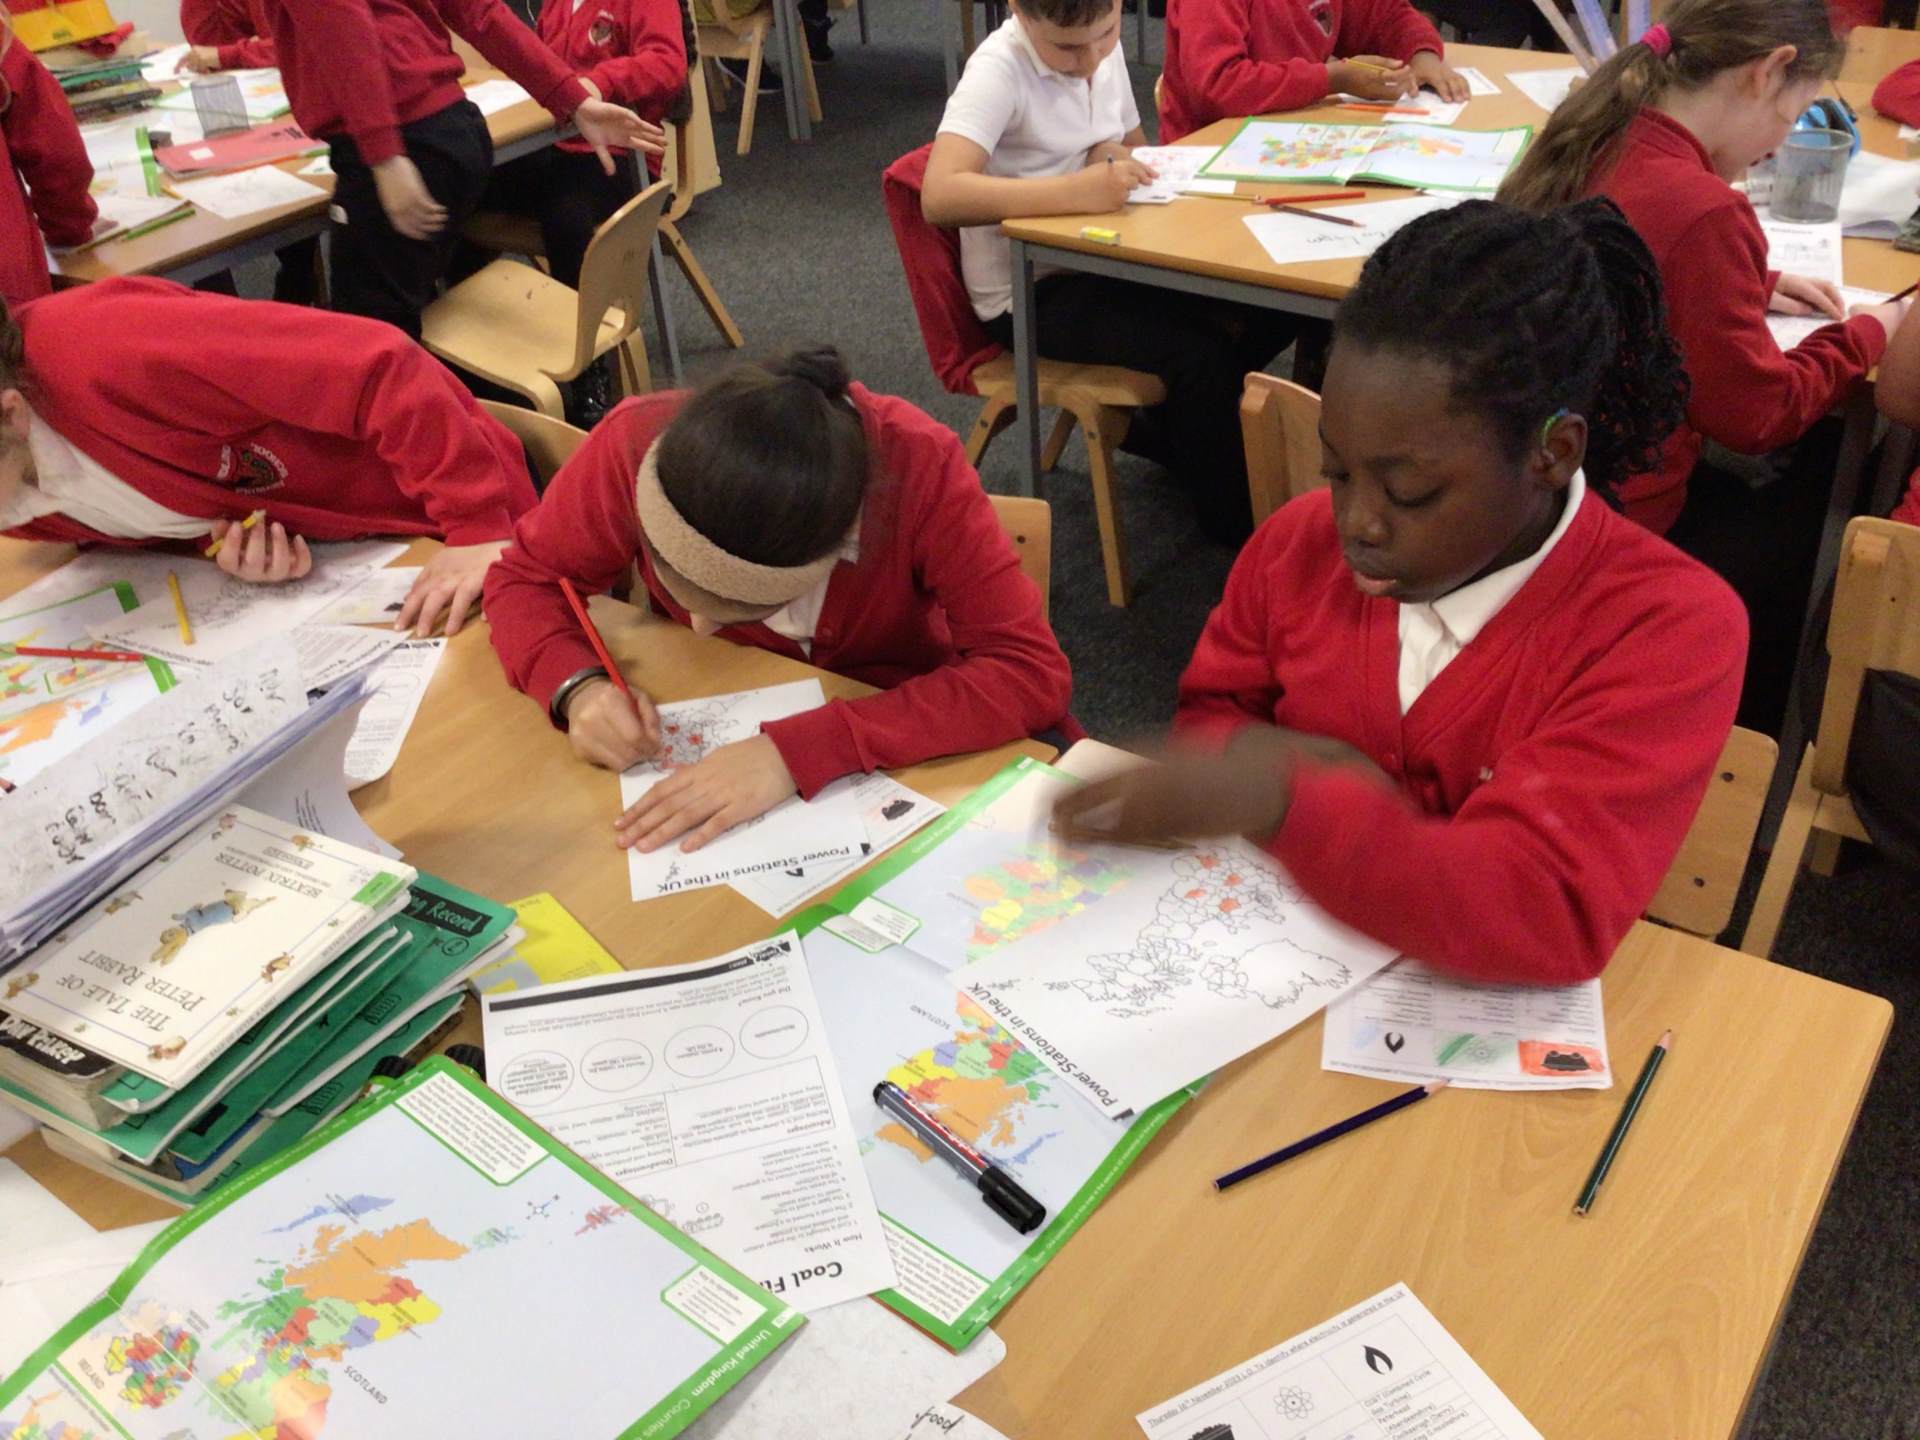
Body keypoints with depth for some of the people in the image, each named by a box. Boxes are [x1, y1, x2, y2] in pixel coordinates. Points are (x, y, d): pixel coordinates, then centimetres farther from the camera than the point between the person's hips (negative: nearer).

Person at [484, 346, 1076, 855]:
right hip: (706, 741, 2)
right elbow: (523, 582, -9)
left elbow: (1033, 674, -33)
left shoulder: (917, 466, -30)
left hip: (892, 732, -2)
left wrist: (803, 750, -41)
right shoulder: (635, 445, -25)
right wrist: (579, 686, -30)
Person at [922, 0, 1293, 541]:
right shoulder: (999, 71, -20)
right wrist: (1079, 190, -41)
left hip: (1099, 262, 8)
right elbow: (940, 197, -34)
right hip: (1028, 293, -8)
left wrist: (1120, 161, -7)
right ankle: (1238, 526, -5)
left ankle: (1169, 428, 16)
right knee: (1199, 353, -25)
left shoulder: (1105, 52, 2)